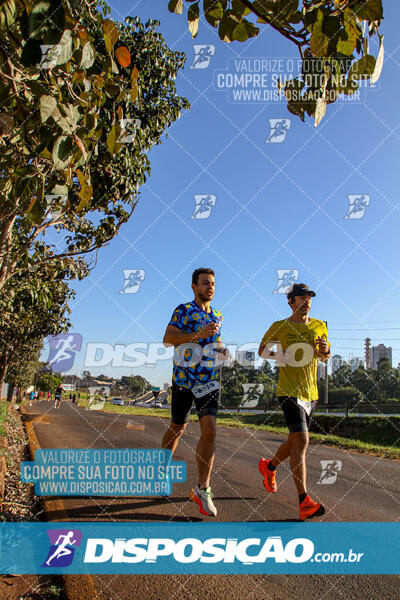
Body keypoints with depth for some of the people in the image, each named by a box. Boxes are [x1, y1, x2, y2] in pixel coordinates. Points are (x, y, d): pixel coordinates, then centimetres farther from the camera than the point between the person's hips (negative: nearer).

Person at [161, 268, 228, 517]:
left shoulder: (218, 316, 14)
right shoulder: (183, 310, -3)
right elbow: (168, 339, -15)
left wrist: (221, 351, 6)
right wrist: (198, 334, -26)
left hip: (209, 380, 3)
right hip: (184, 377, -3)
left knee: (210, 430, -11)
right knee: (177, 428, 11)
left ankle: (203, 488, -2)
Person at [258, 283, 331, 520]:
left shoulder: (320, 326, 8)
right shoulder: (280, 327, -3)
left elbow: (325, 357, 18)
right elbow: (262, 350, 9)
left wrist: (325, 350, -6)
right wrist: (278, 356, -12)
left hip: (311, 393, 6)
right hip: (290, 391, -5)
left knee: (295, 442, 16)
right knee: (301, 441, -17)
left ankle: (269, 466, 44)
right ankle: (304, 501, -15)